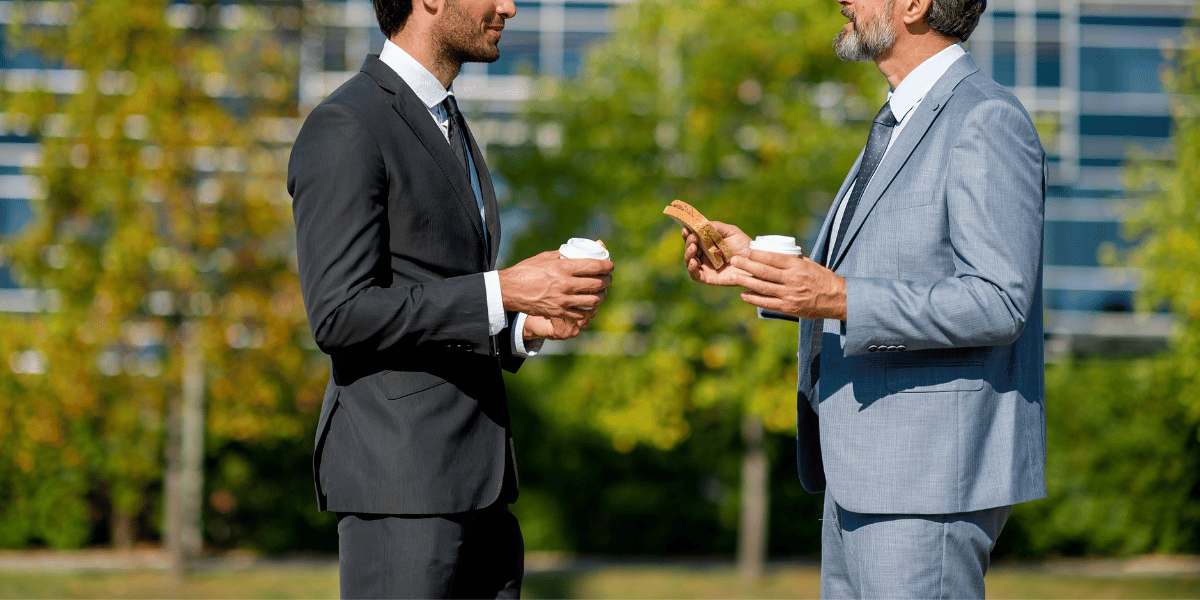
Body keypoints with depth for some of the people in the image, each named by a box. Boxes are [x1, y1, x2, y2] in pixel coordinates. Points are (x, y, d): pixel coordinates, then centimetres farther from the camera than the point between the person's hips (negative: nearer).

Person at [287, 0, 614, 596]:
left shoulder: (449, 130, 20)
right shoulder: (344, 128, -10)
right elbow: (340, 314, -18)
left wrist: (527, 326, 5)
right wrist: (504, 291, -19)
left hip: (476, 481, 9)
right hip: (397, 482, -9)